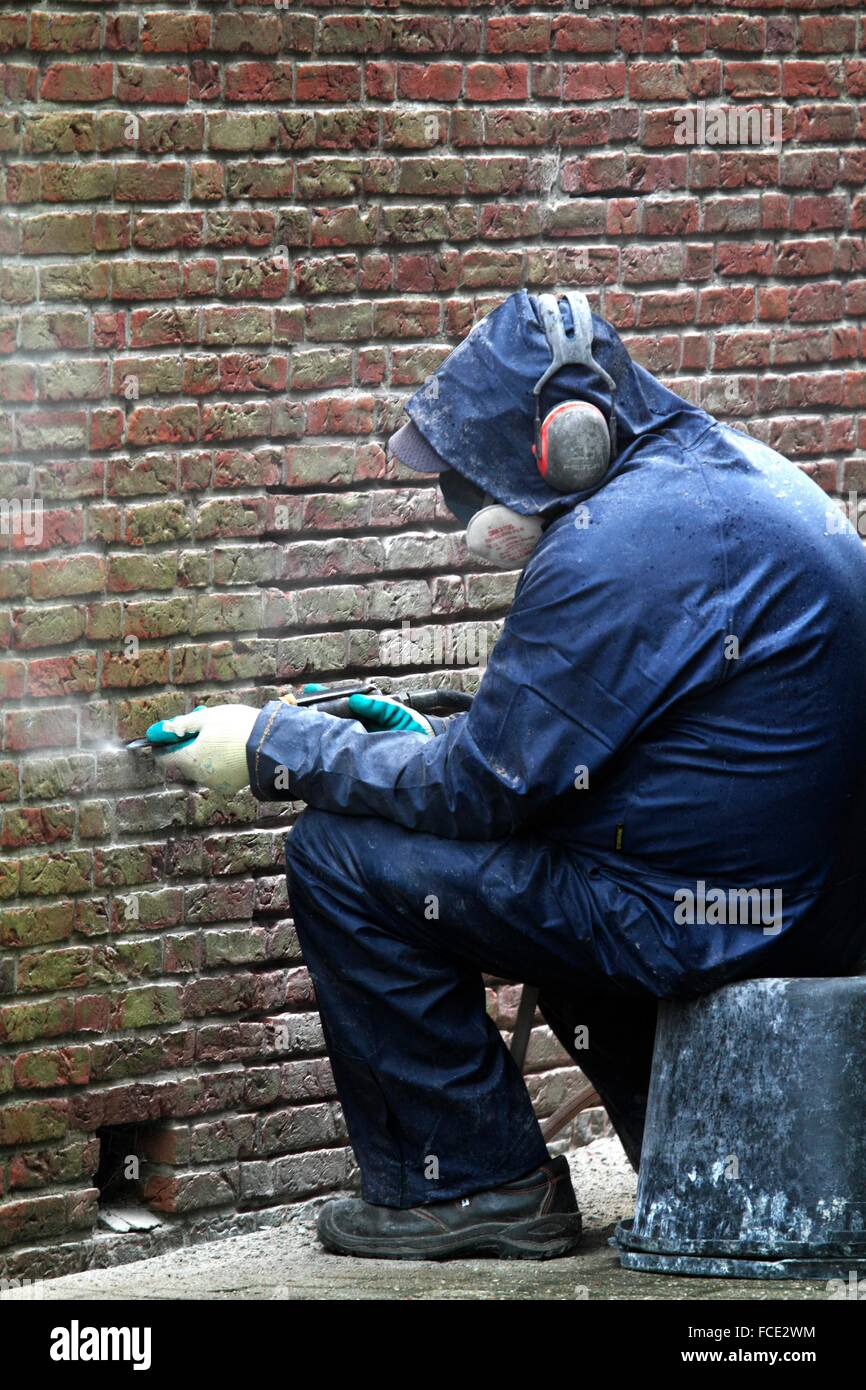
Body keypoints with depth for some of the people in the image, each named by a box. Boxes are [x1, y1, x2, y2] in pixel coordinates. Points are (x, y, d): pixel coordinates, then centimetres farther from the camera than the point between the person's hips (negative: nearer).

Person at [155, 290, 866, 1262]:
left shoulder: (617, 545, -19)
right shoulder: (736, 480, 12)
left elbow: (486, 787, -15)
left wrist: (272, 748, -5)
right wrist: (428, 740, 20)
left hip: (707, 919, -10)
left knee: (340, 858, -6)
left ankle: (471, 1183, 2)